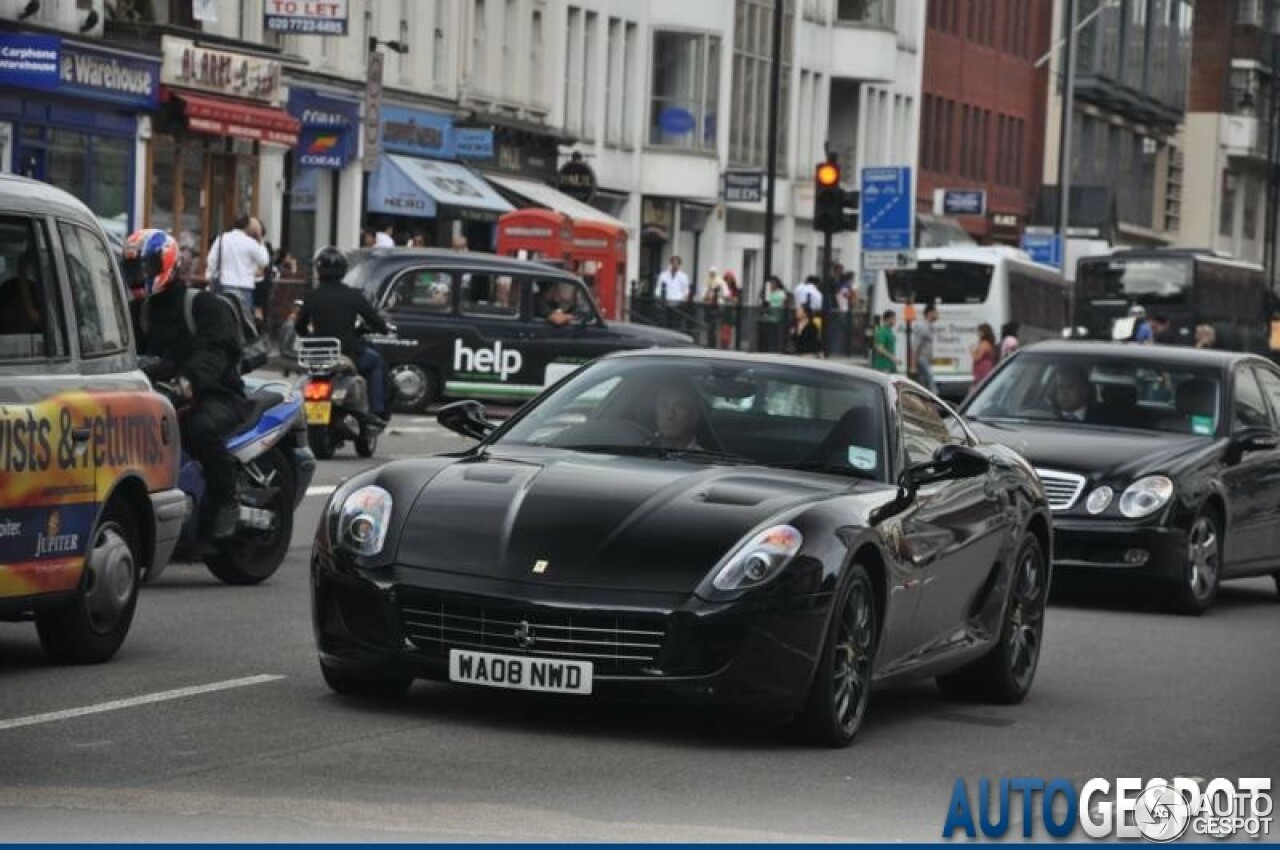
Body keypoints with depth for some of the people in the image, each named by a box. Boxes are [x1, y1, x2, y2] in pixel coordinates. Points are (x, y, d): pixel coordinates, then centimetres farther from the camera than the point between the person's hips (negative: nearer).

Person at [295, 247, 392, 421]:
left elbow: (299, 327, 3)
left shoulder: (312, 296, -4)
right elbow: (375, 322, -5)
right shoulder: (353, 295, -9)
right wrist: (386, 328, 19)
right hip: (349, 355, -2)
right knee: (375, 360, 26)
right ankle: (377, 412, 19)